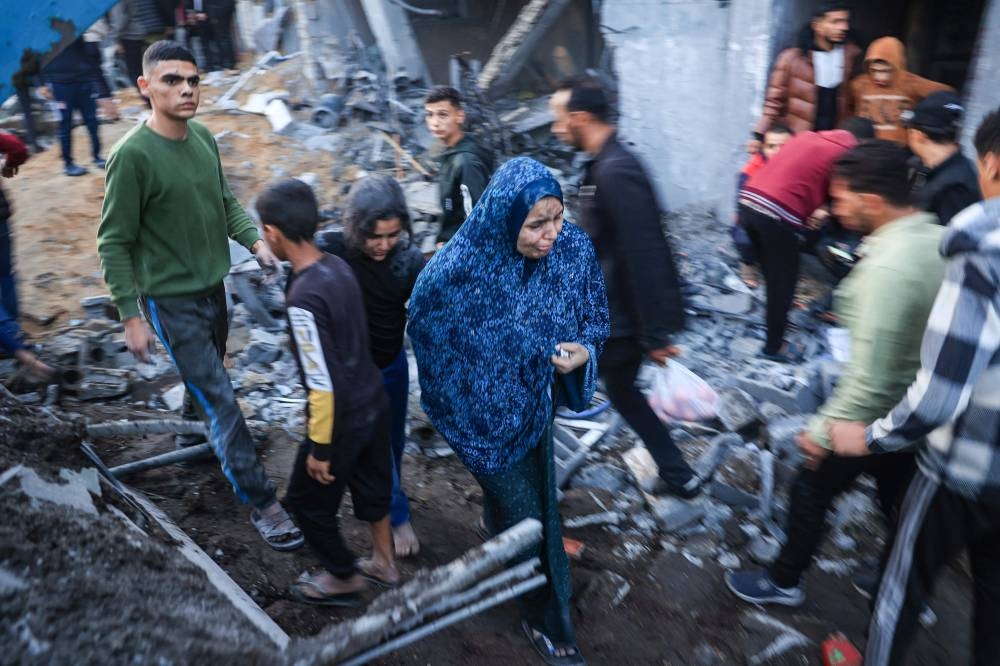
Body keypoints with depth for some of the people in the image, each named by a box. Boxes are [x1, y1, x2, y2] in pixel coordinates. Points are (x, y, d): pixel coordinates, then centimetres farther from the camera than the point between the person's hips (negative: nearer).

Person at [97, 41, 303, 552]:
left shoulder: (203, 137, -1)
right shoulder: (132, 154, -20)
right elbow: (113, 244, -15)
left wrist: (255, 241, -7)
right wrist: (131, 316, -15)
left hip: (213, 286, 7)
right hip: (171, 299, -7)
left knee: (205, 380, 25)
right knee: (222, 400, -5)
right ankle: (261, 503, 4)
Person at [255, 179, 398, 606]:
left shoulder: (303, 299, -29)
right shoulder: (339, 266, -5)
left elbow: (323, 385, -26)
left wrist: (319, 446, -14)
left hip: (344, 419, -8)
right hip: (374, 400, 8)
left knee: (308, 500, 17)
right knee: (372, 484, 27)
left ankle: (343, 579, 37)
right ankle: (383, 564, 48)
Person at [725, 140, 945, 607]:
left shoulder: (886, 268, -32)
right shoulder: (938, 238, -5)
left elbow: (870, 379, -31)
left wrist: (823, 430, -18)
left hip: (877, 417, -8)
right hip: (918, 414, 8)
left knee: (811, 489, 13)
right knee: (900, 499, 25)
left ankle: (783, 582, 33)